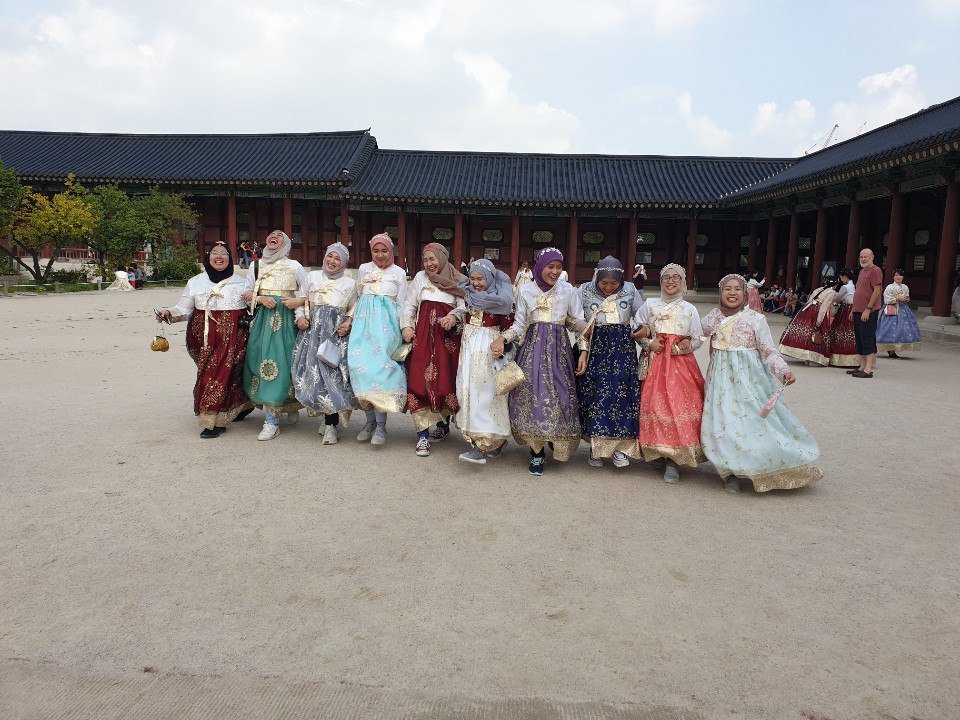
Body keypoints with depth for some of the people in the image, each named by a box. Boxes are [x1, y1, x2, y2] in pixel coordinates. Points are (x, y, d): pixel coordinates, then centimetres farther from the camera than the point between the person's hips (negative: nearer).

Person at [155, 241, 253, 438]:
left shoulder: (241, 282, 10)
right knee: (208, 374, -1)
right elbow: (184, 309, 7)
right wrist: (169, 314, -10)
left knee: (223, 373, -11)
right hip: (205, 337, 2)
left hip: (232, 336, -2)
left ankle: (213, 421, -5)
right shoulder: (195, 282, 12)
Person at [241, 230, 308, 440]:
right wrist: (260, 299, -4)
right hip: (263, 318, 3)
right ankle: (271, 421, 3)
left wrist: (298, 301, -13)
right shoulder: (256, 265, 16)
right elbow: (246, 294, 14)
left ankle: (292, 405, 9)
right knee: (264, 361, -3)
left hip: (287, 319, -3)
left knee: (284, 363, -9)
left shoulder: (294, 266, 6)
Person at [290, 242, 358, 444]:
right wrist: (300, 317, -1)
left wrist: (349, 324, -8)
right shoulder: (312, 277, 17)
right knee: (313, 371, -3)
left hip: (337, 332, -2)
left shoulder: (350, 283, 13)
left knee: (333, 372, -11)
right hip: (312, 330, 2)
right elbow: (300, 300, 16)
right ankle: (329, 417, 12)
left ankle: (330, 424, -6)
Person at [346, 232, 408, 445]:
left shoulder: (399, 273, 11)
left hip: (386, 321, -3)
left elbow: (401, 305, 9)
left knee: (379, 364, -18)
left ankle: (380, 423, -16)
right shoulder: (364, 269, 18)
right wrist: (349, 319, 9)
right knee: (360, 364, -9)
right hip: (364, 319, 3)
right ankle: (371, 419, -1)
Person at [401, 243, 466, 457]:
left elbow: (464, 306, -2)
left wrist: (454, 316, -23)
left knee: (446, 379, 2)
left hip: (448, 337, 0)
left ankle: (443, 423, 28)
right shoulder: (421, 278, 12)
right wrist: (406, 326, -2)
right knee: (419, 380, -8)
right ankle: (423, 436, -7)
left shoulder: (458, 282, 7)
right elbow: (408, 305, 12)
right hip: (422, 335, 1)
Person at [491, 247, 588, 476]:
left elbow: (578, 323, 6)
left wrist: (584, 350, -4)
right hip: (532, 347, 0)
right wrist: (502, 339, -12)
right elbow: (519, 324, 5)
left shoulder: (568, 290, 5)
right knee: (532, 395, -6)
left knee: (559, 395, -5)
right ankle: (537, 453, 5)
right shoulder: (526, 291, 6)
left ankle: (557, 443, 18)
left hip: (558, 348, 0)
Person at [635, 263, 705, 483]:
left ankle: (673, 461, -5)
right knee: (656, 405, -8)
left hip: (681, 363, 0)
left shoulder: (690, 309, 10)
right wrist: (649, 342, -4)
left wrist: (686, 346, -10)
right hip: (656, 362, 0)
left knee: (681, 405, -10)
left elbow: (698, 339, 10)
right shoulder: (650, 304, 10)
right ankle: (663, 453, 7)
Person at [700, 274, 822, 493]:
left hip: (748, 377, -3)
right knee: (723, 423, -3)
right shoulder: (713, 317, 6)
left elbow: (769, 351, -4)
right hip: (721, 377, 3)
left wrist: (783, 370, -17)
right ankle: (731, 471, 7)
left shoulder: (756, 319, -4)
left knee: (755, 419, -9)